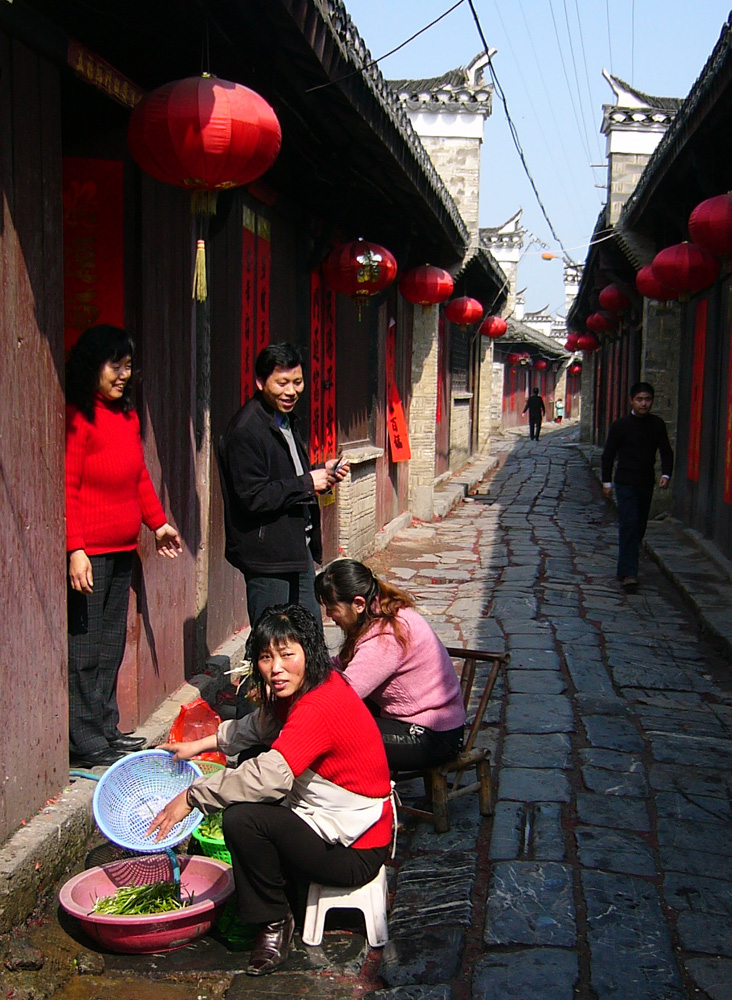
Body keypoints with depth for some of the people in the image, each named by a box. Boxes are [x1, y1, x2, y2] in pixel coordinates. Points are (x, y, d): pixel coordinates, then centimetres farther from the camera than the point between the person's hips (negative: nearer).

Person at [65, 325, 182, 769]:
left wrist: (158, 523, 24)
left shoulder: (127, 415, 13)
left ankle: (107, 730, 24)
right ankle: (86, 742, 6)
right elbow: (66, 490, -15)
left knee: (112, 646, 14)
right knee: (85, 649, -2)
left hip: (122, 550, 8)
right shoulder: (77, 417, -12)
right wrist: (75, 550, -20)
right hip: (89, 553, -8)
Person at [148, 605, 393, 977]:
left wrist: (192, 796, -24)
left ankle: (273, 922, 0)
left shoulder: (320, 707, -27)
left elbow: (269, 776, -35)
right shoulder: (306, 690, 4)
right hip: (331, 820, 10)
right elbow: (260, 725, 21)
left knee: (242, 818, -23)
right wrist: (200, 744, 14)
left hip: (355, 851, -10)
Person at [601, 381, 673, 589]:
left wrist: (666, 474, -7)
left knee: (640, 526, 10)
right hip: (625, 483, -4)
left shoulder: (657, 424, 5)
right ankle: (628, 572, -17)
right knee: (629, 524, -14)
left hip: (646, 484, 5)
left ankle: (626, 567, 24)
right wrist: (606, 482, 0)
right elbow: (608, 455, 0)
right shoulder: (620, 425, -6)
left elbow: (666, 452, 9)